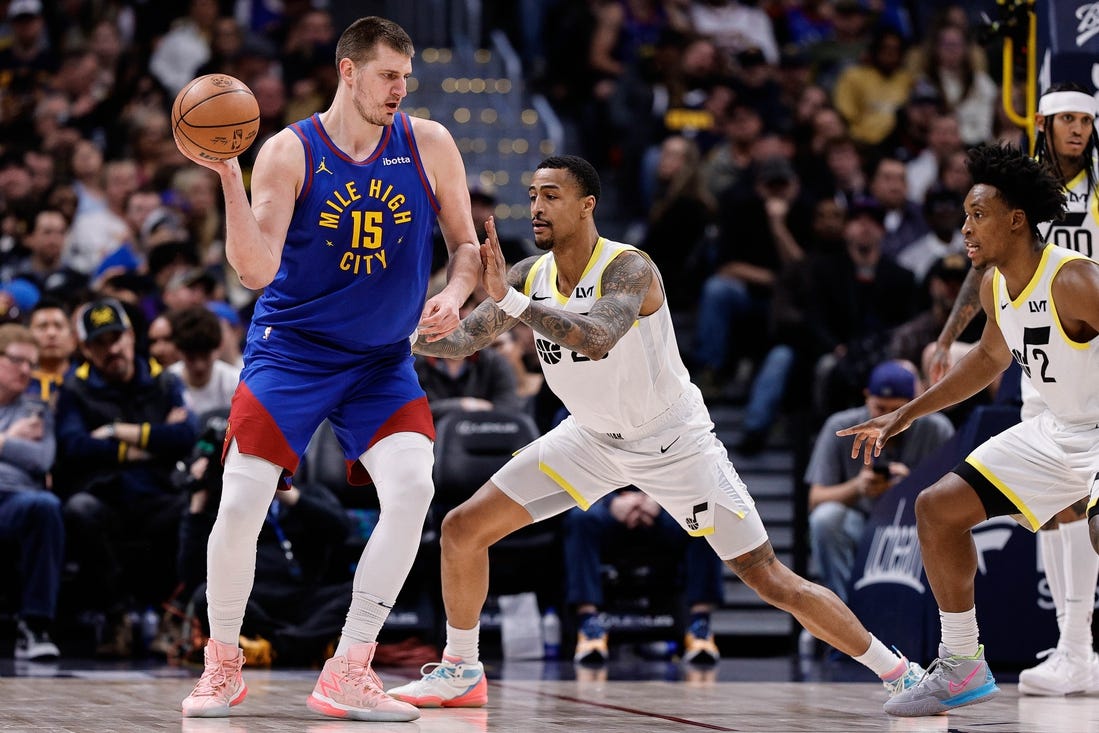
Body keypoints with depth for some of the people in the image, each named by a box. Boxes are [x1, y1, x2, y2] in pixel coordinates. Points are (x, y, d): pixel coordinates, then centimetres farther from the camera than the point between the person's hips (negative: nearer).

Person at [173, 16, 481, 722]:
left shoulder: (429, 145, -3)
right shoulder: (289, 153, -10)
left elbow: (468, 245, 6)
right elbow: (257, 270, -18)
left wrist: (454, 295, -15)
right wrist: (229, 178, -29)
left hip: (382, 360, 2)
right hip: (290, 350, -2)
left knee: (412, 489, -20)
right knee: (240, 506, -9)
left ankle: (348, 672, -13)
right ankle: (223, 663, 14)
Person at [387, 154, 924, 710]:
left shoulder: (628, 268, -28)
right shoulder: (529, 275, -9)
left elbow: (597, 338, -47)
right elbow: (464, 340, -5)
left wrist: (511, 301, -51)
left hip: (675, 444, -6)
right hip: (593, 438, 6)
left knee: (772, 581, -6)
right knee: (463, 528, -2)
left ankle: (896, 671, 8)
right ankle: (460, 673, 16)